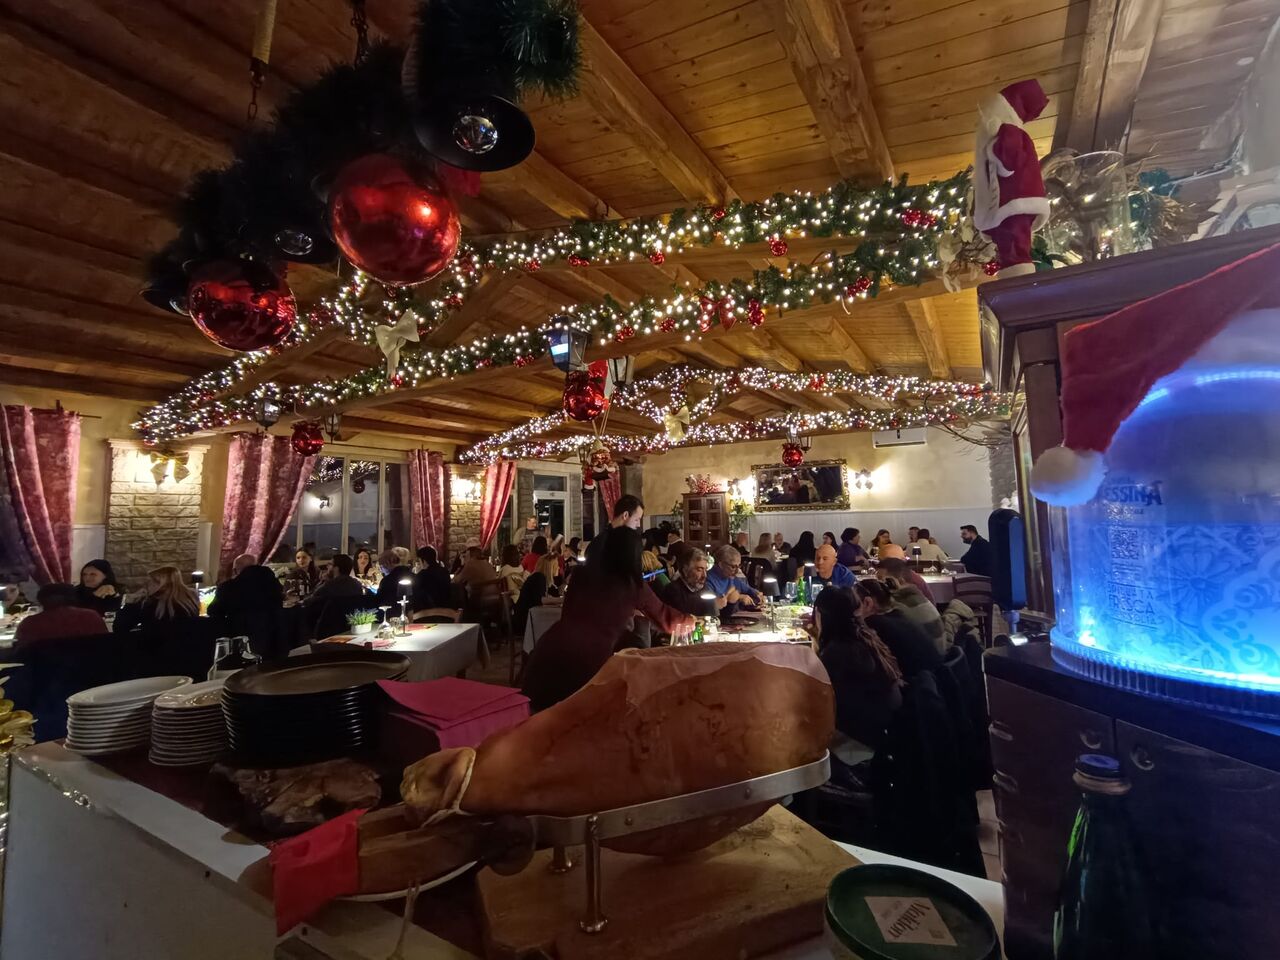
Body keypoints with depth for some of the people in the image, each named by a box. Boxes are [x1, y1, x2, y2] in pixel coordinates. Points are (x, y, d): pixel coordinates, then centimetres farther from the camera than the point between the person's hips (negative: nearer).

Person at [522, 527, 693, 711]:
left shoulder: (583, 573, 13)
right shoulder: (634, 586, 5)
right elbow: (665, 618, 21)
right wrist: (688, 620, 43)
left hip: (552, 648, 4)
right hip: (589, 657, -3)